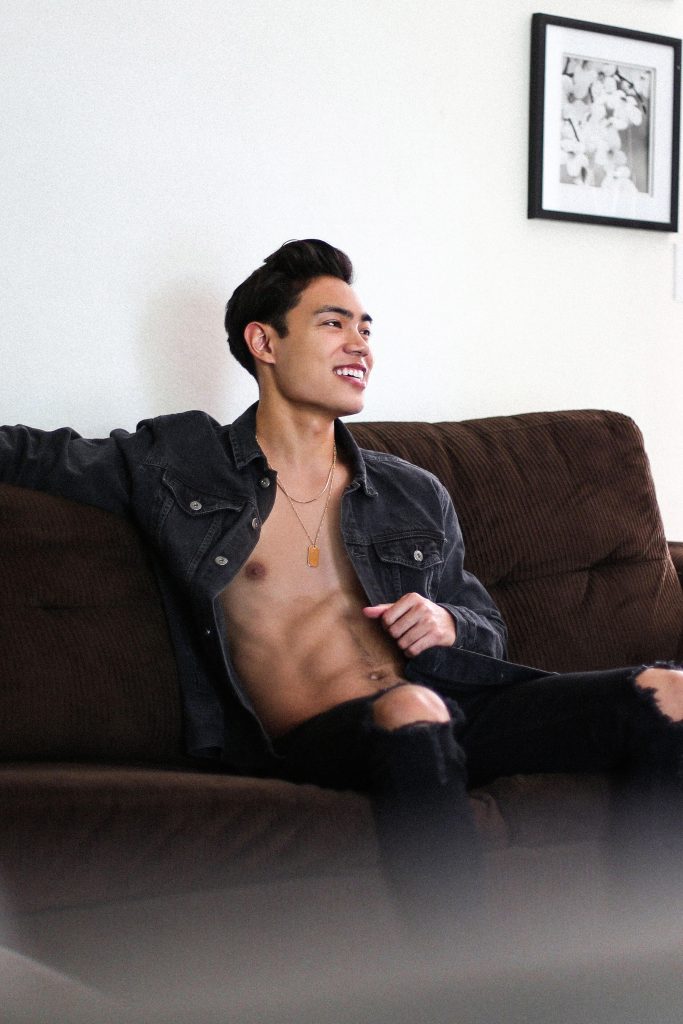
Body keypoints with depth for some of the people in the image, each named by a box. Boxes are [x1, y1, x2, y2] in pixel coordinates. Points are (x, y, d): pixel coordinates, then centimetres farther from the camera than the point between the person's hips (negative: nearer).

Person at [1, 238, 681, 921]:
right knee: (409, 709, -40)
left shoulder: (417, 496, 23)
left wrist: (446, 625, 5)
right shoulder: (175, 463, 12)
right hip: (307, 740, -5)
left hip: (455, 716, 5)